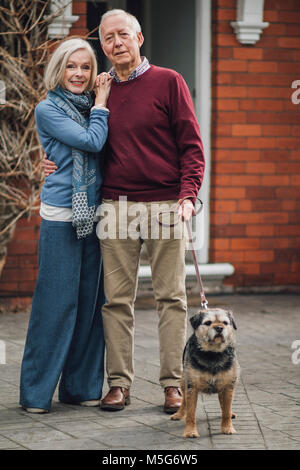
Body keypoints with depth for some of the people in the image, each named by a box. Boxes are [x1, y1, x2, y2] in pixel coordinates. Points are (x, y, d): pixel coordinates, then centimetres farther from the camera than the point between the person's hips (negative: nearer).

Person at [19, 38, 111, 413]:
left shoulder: (91, 108, 15)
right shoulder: (48, 110, -3)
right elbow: (91, 142, -12)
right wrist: (101, 104, -1)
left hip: (94, 214, 6)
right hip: (60, 215, -6)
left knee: (89, 299, 7)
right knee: (56, 301, -5)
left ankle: (82, 386, 15)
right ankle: (36, 392, 3)